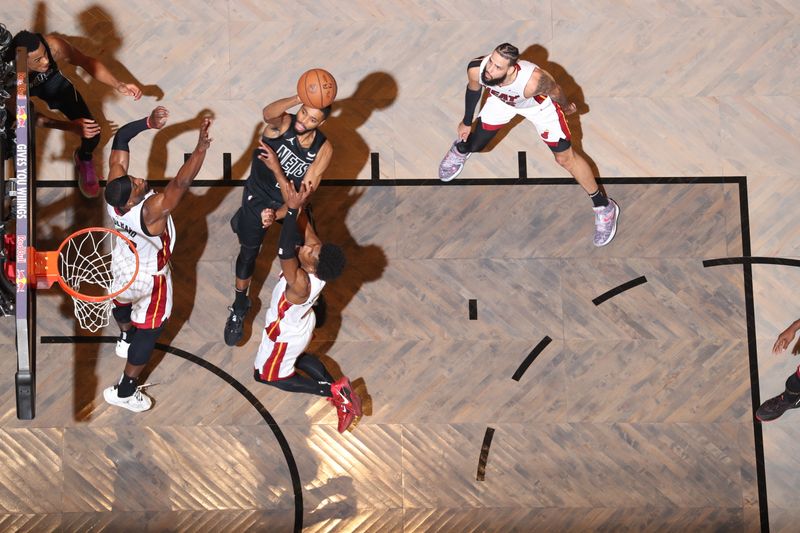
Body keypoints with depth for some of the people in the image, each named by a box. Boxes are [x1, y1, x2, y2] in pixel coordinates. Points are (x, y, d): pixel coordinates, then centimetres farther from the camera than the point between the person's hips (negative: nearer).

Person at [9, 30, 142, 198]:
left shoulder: (52, 45, -39)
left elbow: (86, 61, -19)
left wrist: (119, 86, -31)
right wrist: (71, 127, -39)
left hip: (50, 79, 2)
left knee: (92, 133, -11)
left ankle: (84, 159, 26)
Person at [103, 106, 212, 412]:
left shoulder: (115, 189, -29)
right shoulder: (151, 211, -45)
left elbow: (120, 140, -24)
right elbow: (181, 183, -56)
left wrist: (148, 123, -33)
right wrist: (201, 148, -63)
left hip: (122, 262, 7)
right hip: (148, 277, -7)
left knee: (122, 300, 35)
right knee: (150, 329, 14)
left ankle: (125, 339, 68)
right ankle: (125, 391, 25)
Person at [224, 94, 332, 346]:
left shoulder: (323, 149, -23)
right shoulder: (282, 124, -30)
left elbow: (305, 190, -23)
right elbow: (268, 113, -56)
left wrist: (278, 214, -36)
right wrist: (299, 98, -73)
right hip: (259, 197, -2)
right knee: (248, 253, 10)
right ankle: (239, 308, 34)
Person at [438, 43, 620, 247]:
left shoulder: (533, 81, -48)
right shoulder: (476, 69, -36)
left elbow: (554, 90, -23)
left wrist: (566, 106, 0)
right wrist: (466, 122, 6)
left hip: (539, 104, -3)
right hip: (501, 100, 4)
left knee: (565, 157, 4)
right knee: (473, 144, 13)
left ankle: (604, 206, 23)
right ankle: (460, 149, 56)